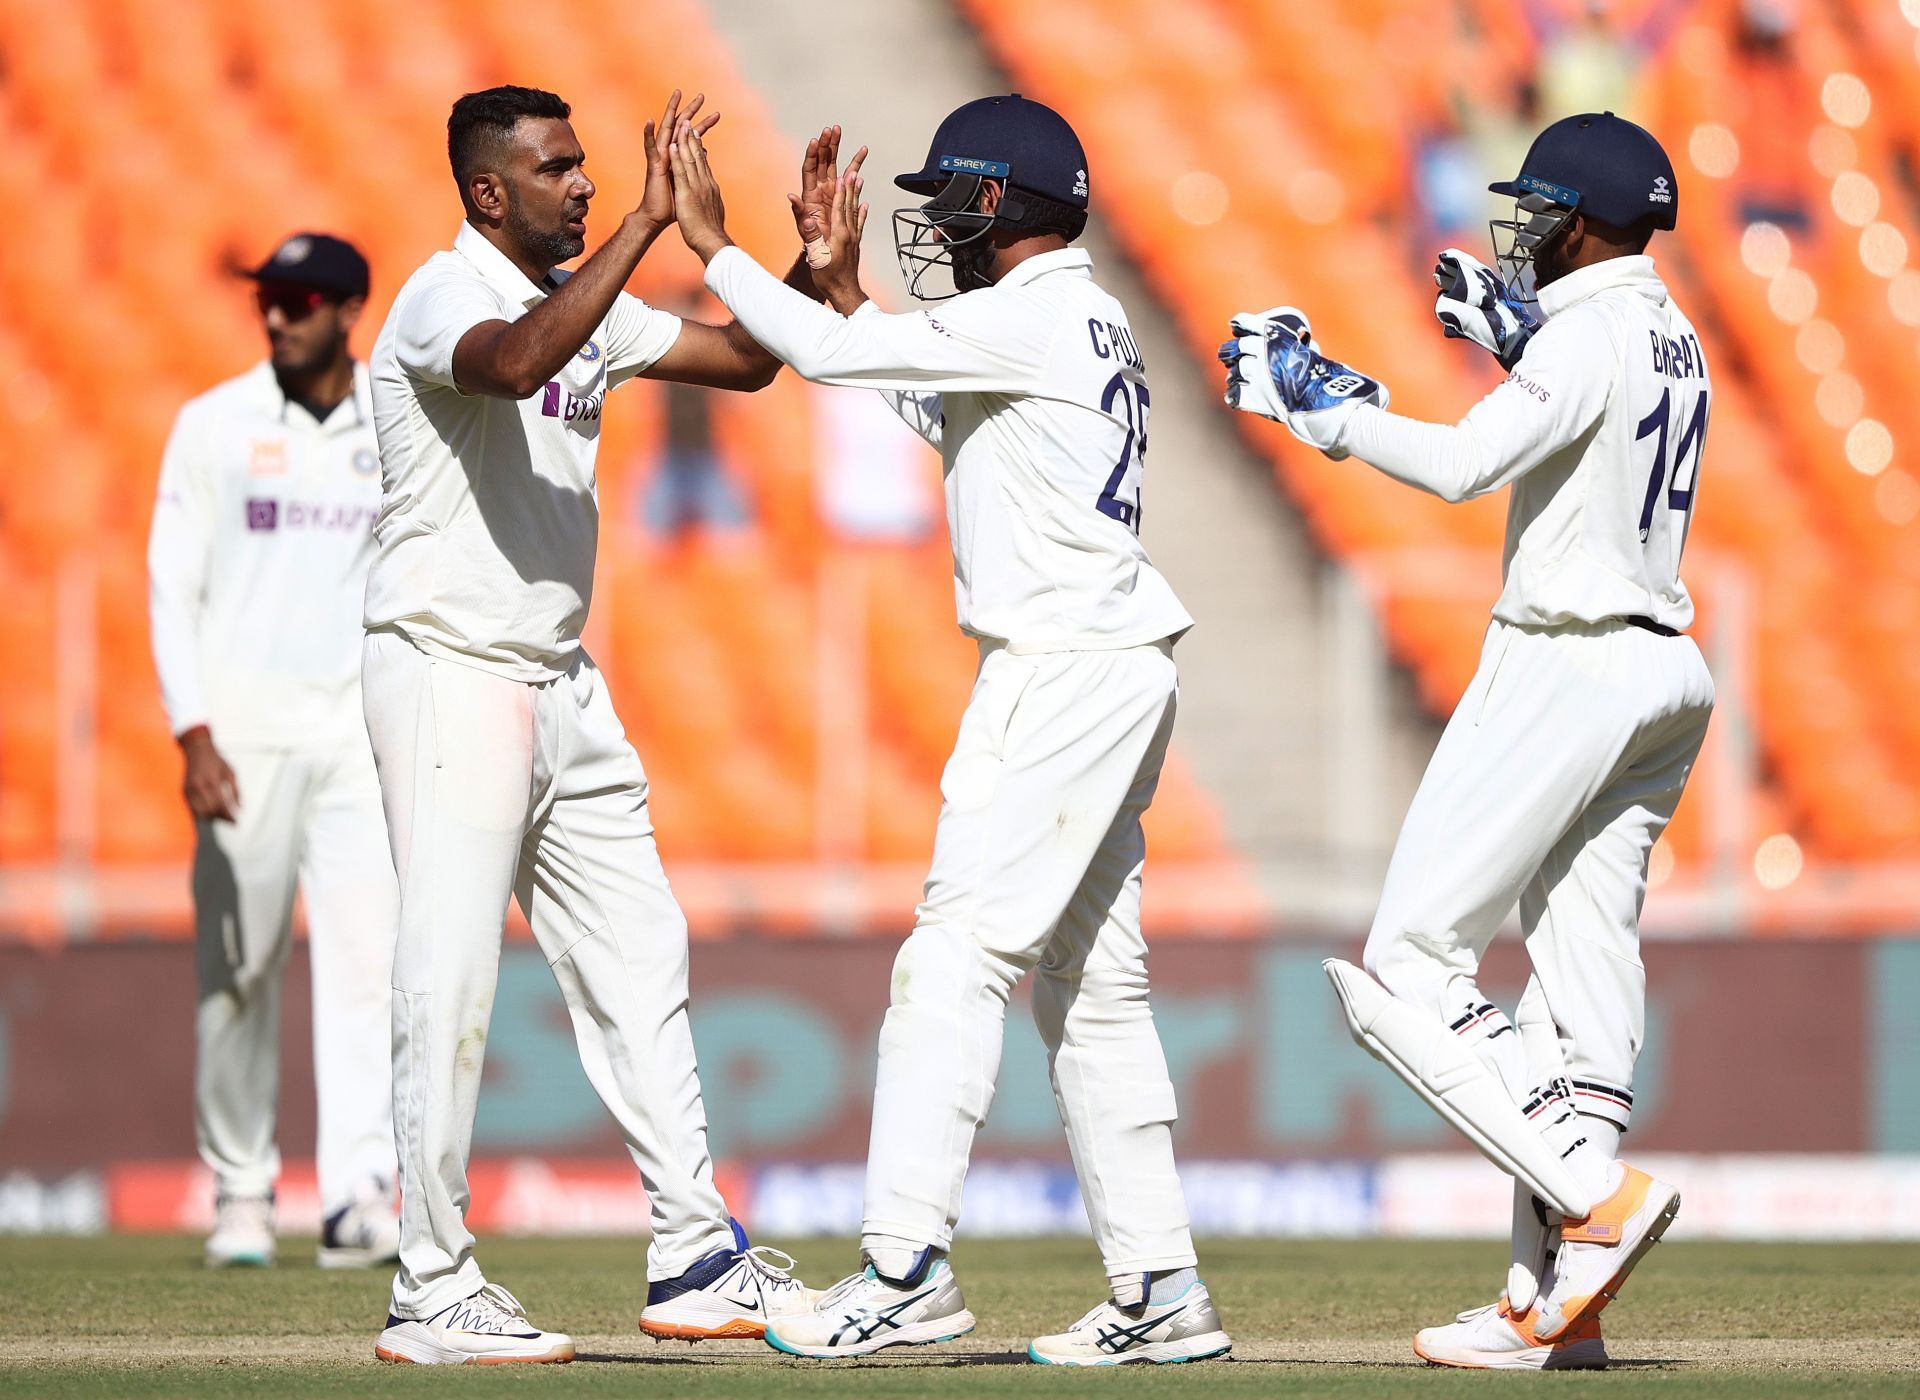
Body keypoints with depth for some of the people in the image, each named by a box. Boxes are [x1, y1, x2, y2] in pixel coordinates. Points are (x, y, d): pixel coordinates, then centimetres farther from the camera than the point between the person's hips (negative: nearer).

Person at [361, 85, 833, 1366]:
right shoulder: (444, 300, -14)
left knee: (639, 962, 10)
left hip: (563, 683, 9)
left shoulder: (585, 300, 11)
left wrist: (810, 264, -2)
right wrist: (647, 224, -36)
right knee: (452, 985, -9)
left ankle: (695, 1261, 15)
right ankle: (432, 1294, -4)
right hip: (450, 673, -9)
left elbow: (745, 360, 16)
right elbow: (517, 362, -37)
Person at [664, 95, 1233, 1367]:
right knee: (1095, 979, 11)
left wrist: (713, 244, -5)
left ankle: (908, 1266, -20)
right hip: (1105, 676, 10)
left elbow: (829, 355, -15)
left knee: (959, 956, -14)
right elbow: (933, 413, 29)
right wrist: (844, 281, 24)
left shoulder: (1032, 320, -12)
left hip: (1067, 674, -10)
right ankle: (1161, 1289, 11)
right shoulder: (1085, 327, 18)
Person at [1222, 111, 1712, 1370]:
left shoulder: (1584, 340, -15)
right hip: (1664, 671, 10)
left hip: (1565, 665, -10)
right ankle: (1556, 1303, 7)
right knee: (1581, 982, 8)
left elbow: (1462, 466, -25)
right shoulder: (1671, 341, 13)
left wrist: (1316, 403, -16)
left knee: (1412, 964, -7)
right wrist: (1519, 340, 30)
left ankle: (1599, 1194, -17)